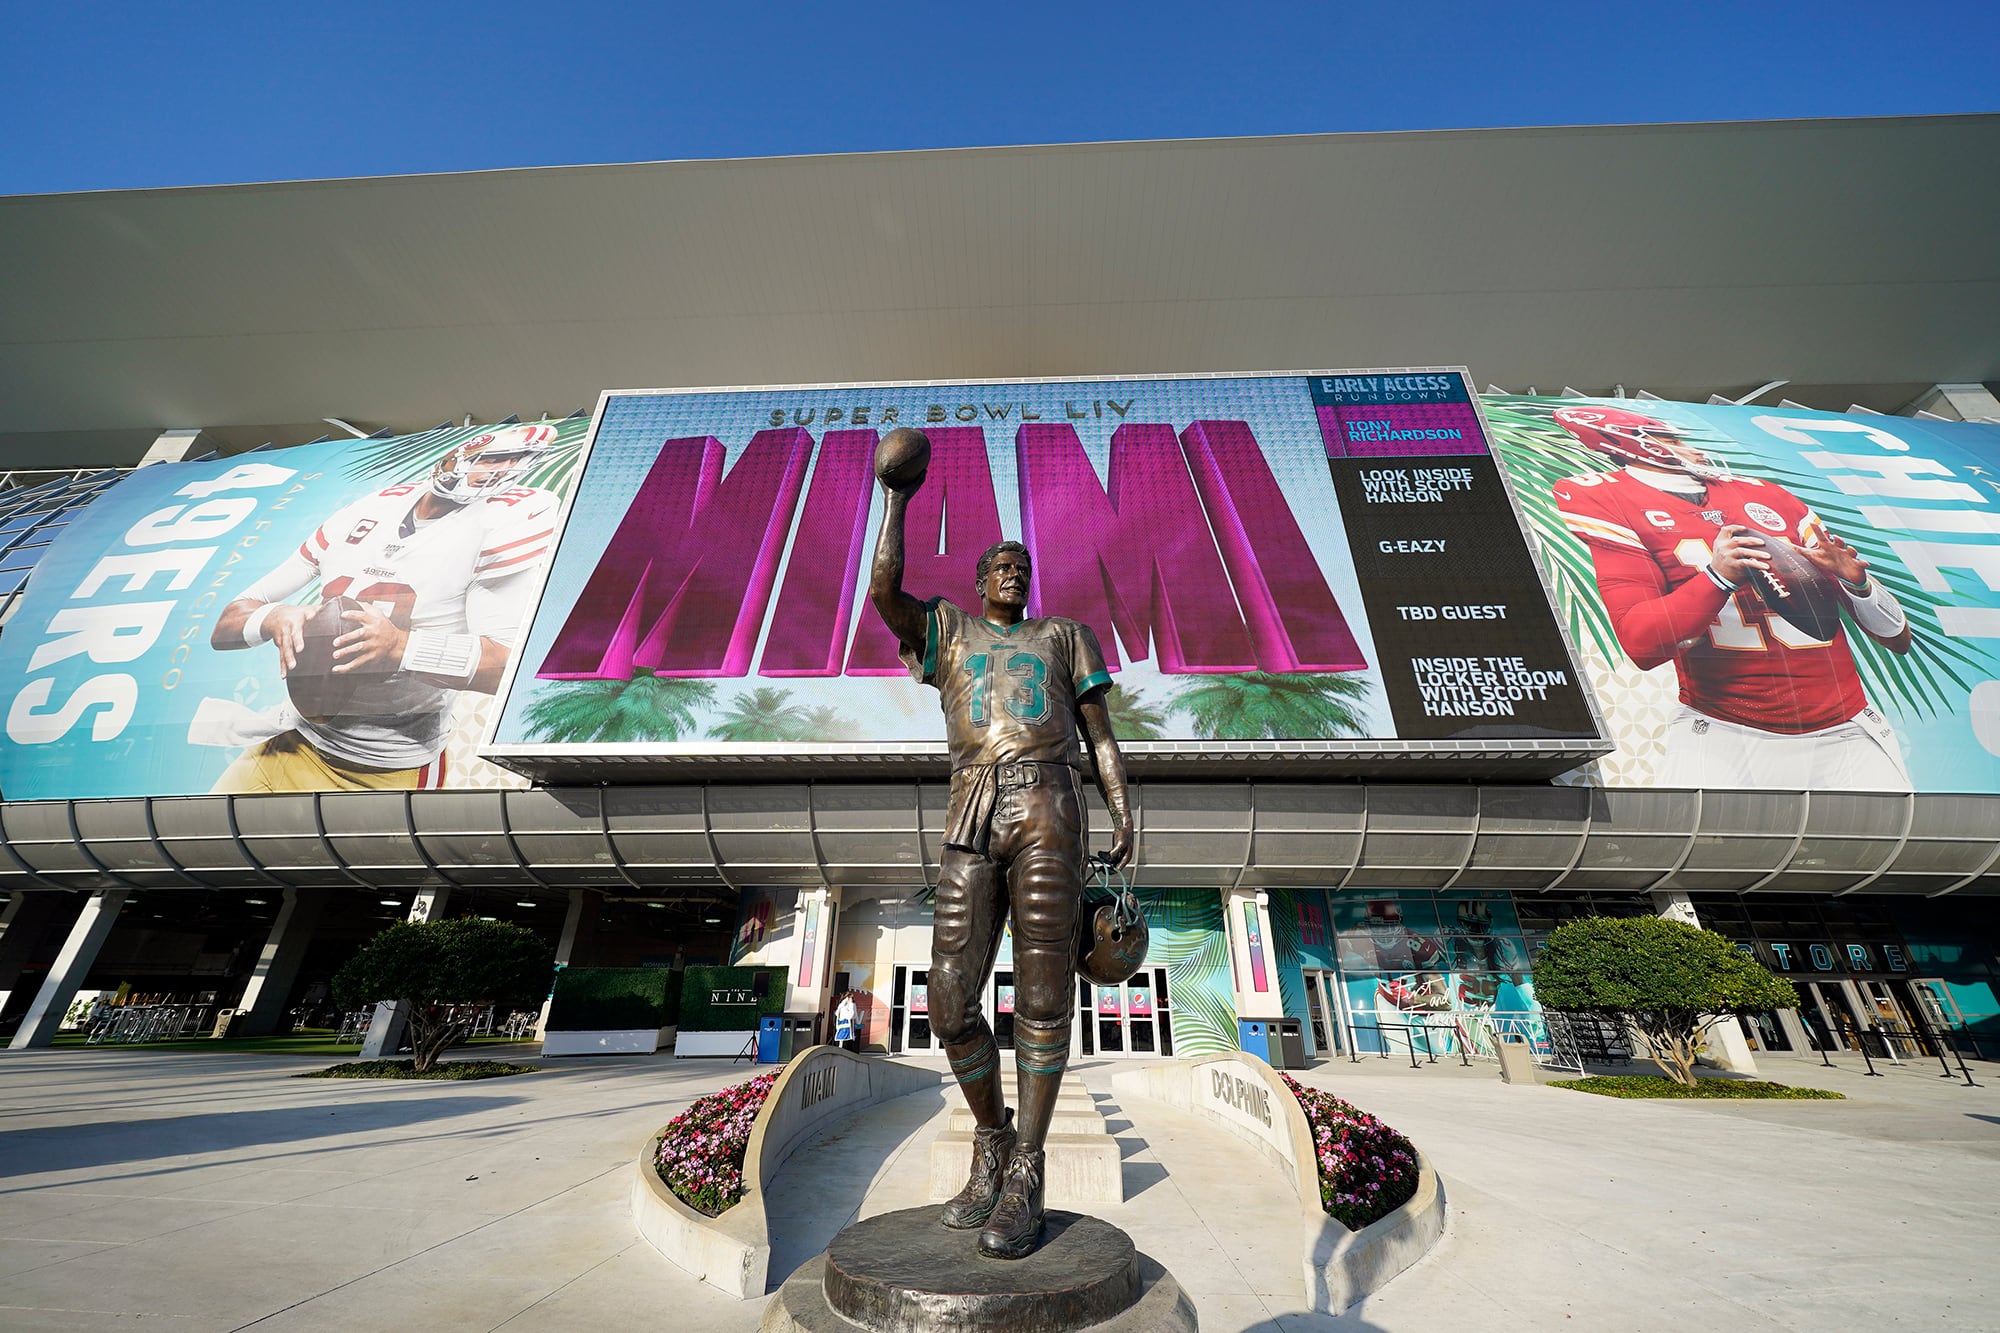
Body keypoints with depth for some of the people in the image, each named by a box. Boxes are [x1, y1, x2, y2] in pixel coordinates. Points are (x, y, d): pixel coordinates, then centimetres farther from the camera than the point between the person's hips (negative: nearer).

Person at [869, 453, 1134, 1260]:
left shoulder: (1064, 635, 23)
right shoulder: (948, 632, 25)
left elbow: (1101, 733, 15)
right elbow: (883, 590, 7)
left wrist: (1122, 811, 1)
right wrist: (897, 500, 17)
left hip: (1048, 809, -1)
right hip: (972, 820, 1)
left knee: (1043, 997, -3)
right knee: (951, 1004, -2)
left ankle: (1025, 1178, 14)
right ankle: (992, 1143, 24)